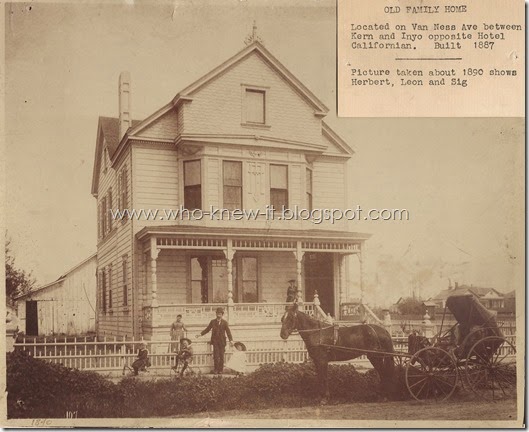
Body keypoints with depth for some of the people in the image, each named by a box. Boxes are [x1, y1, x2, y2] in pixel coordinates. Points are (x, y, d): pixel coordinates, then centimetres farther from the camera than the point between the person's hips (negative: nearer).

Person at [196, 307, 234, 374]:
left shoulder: (225, 322, 4)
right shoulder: (212, 321, 7)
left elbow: (228, 331, -1)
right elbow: (207, 329, 11)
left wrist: (231, 340, -12)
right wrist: (201, 334, -1)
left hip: (222, 341, 0)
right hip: (215, 341, 0)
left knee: (221, 356, 2)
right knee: (216, 356, -7)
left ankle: (220, 370, 10)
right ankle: (215, 369, -1)